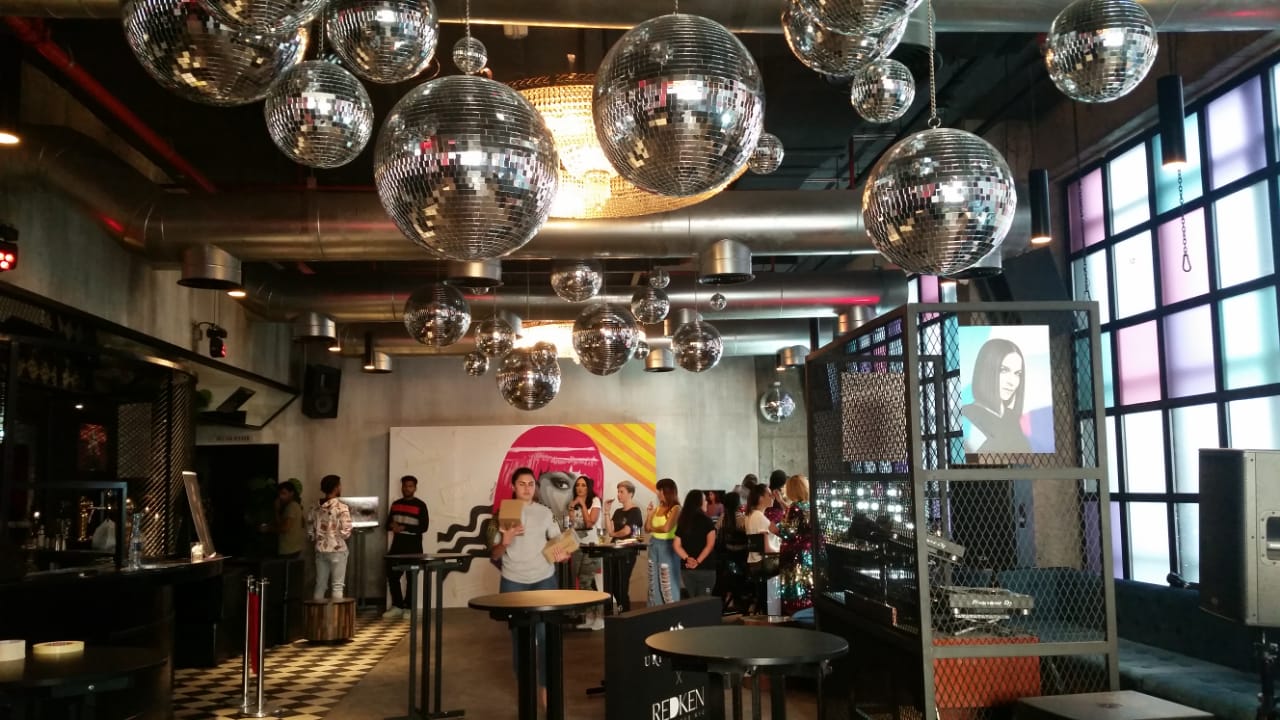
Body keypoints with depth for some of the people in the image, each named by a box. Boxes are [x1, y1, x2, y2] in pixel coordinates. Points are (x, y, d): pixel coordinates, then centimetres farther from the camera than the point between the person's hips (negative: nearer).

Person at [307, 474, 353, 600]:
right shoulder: (342, 507, -10)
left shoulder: (316, 508, 6)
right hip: (337, 551, -5)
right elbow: (345, 533, -16)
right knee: (337, 586, 1)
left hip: (320, 551, 5)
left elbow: (310, 534, 8)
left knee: (320, 586, 10)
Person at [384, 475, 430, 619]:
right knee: (392, 575, 1)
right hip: (397, 546, 5)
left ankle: (408, 607, 10)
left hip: (413, 547, -4)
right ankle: (397, 606, 12)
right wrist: (392, 526, -10)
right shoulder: (395, 504, 12)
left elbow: (423, 527, -11)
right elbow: (388, 524, 14)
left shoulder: (420, 505, -4)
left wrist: (404, 528, -19)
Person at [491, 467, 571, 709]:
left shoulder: (545, 513, 5)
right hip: (513, 581, 0)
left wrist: (563, 553, -20)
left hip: (543, 579, 0)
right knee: (519, 634, 5)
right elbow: (495, 554, 1)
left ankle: (545, 687, 6)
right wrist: (505, 542, -19)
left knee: (545, 633, -4)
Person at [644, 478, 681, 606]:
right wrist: (650, 513, -1)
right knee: (654, 582, 11)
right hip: (654, 546, 7)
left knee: (667, 583, -2)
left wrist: (653, 528, -2)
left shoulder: (675, 508, -10)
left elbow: (666, 528, -20)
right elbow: (647, 529, 12)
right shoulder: (658, 508, 9)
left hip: (667, 546, -7)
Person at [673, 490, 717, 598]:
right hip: (705, 568, -5)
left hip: (686, 569, 5)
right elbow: (710, 545, -14)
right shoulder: (706, 521, -7)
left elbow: (677, 545, 4)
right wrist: (698, 561, -13)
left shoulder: (683, 522, 6)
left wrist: (687, 558, -5)